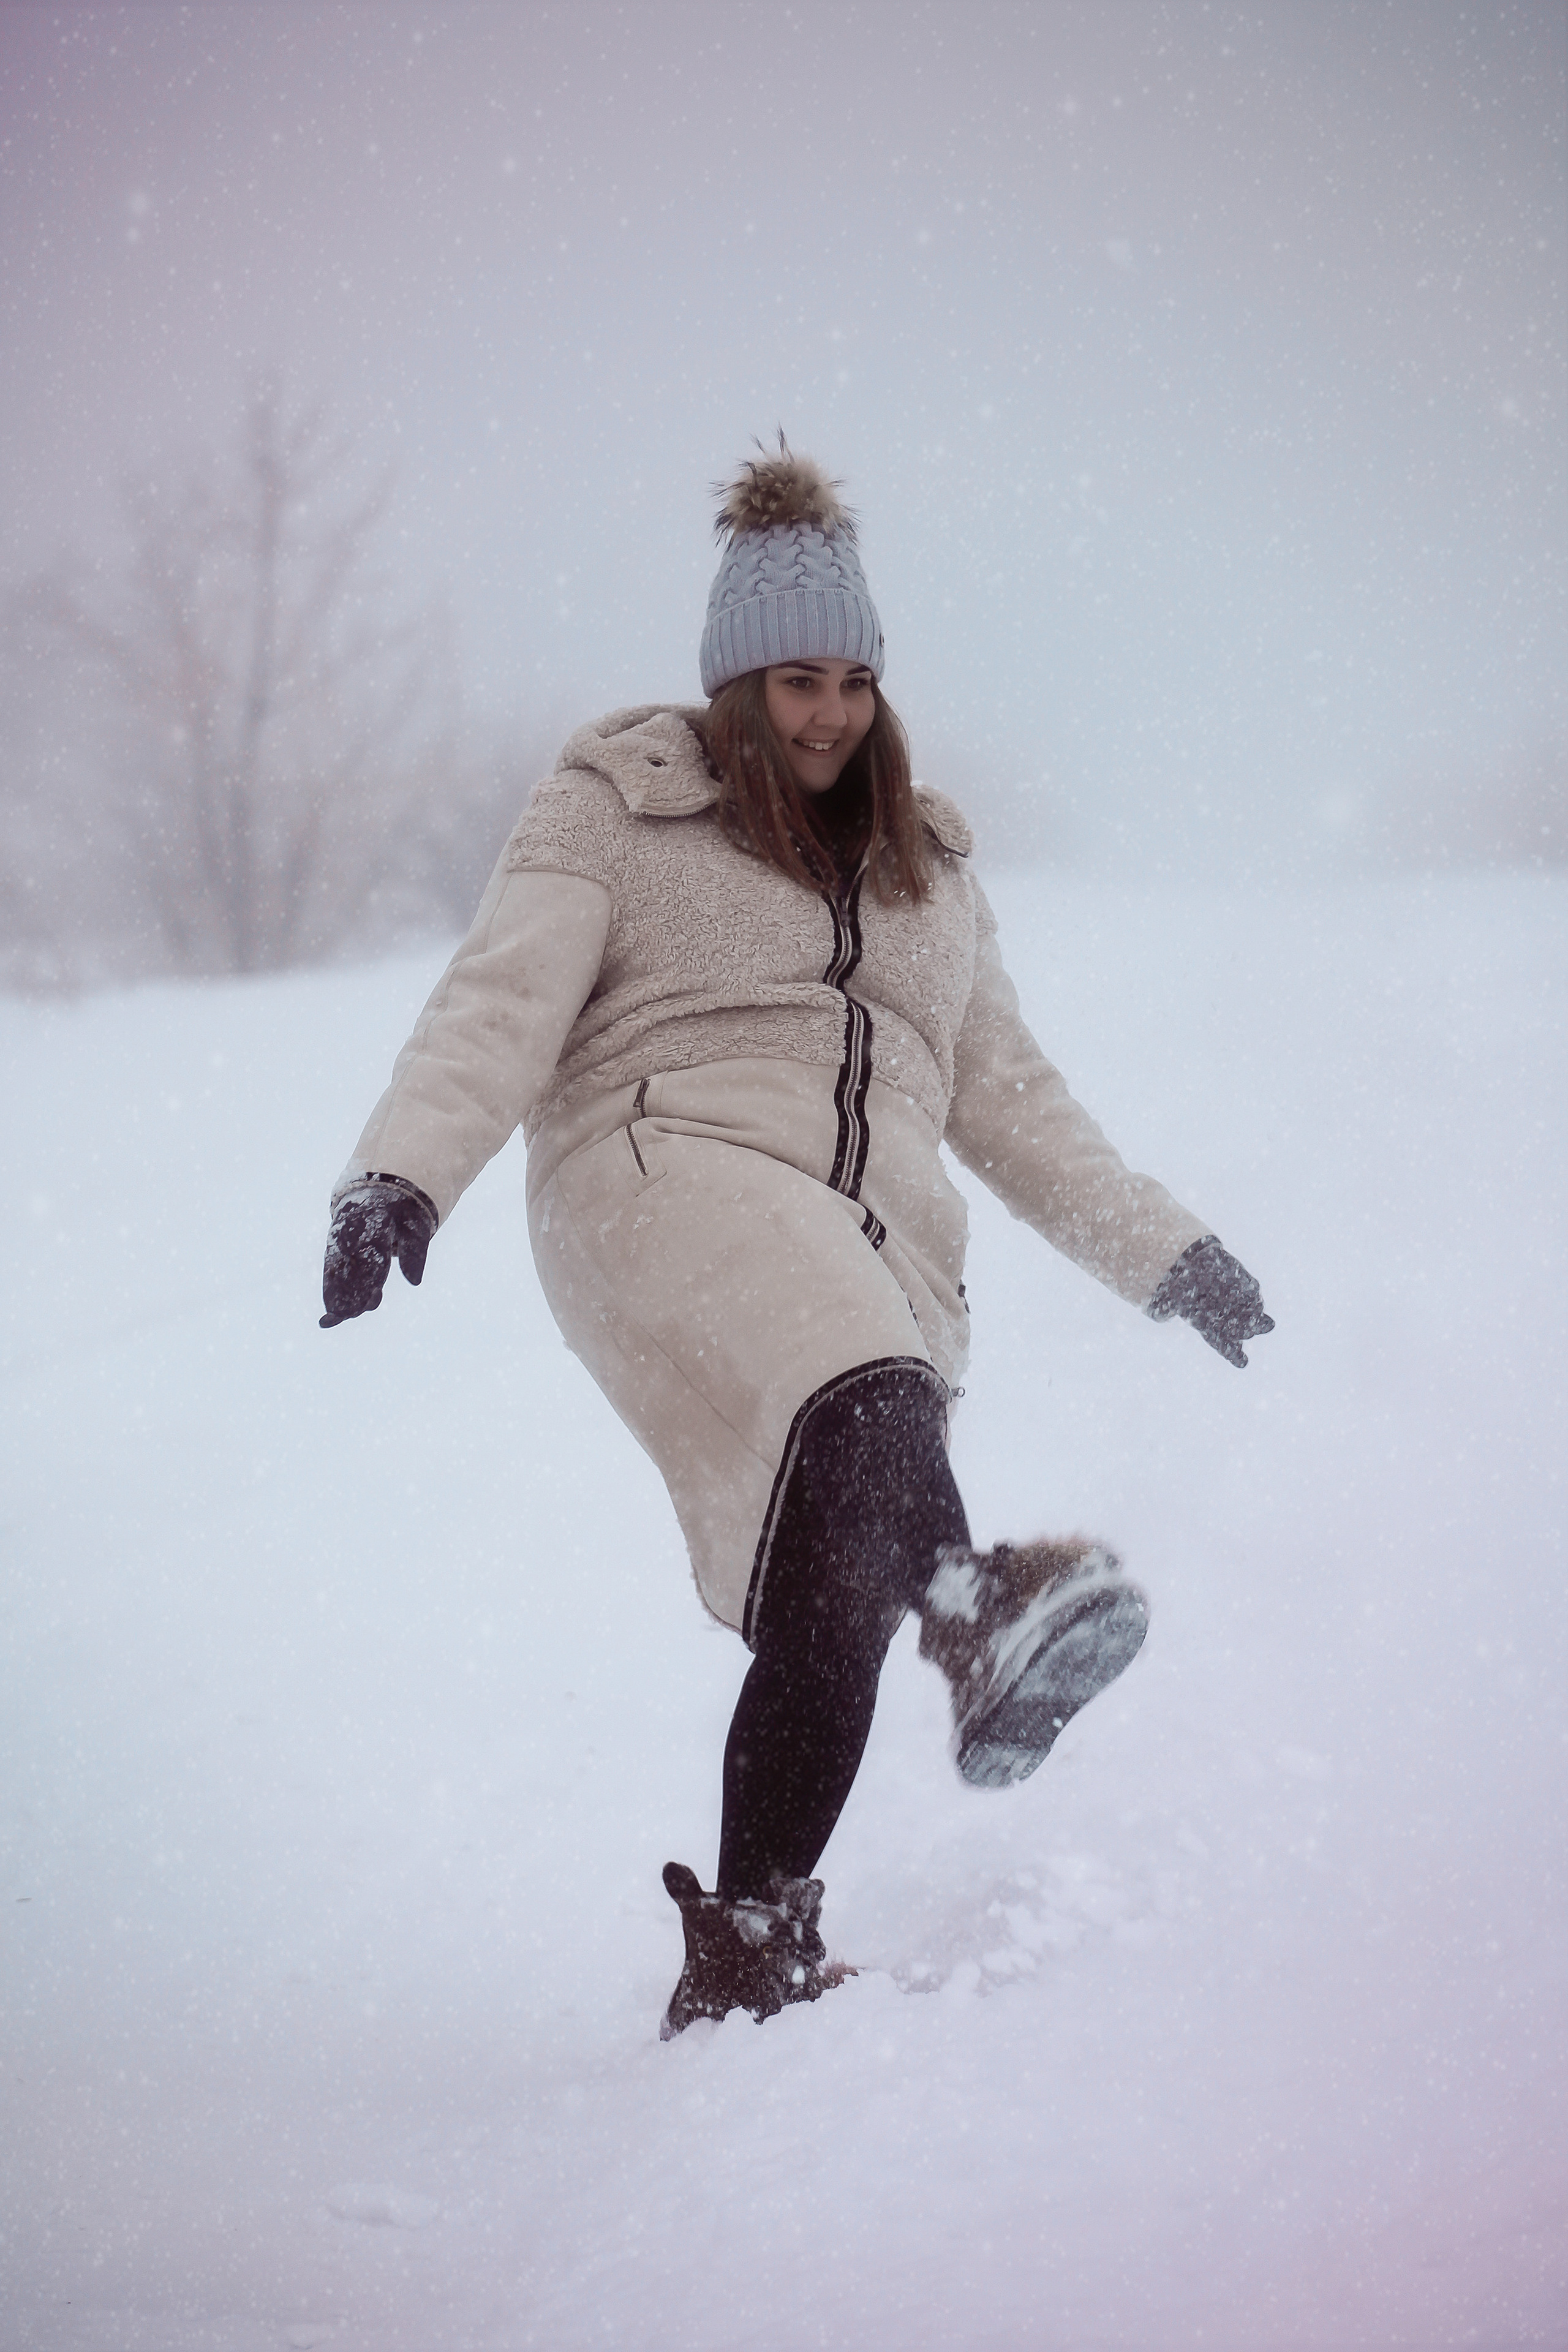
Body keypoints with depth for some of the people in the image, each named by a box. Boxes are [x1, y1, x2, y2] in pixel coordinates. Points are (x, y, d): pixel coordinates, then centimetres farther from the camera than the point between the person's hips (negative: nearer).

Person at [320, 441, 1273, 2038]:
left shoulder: (922, 869, 28)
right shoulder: (621, 815, 13)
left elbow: (1007, 1098, 32)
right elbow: (501, 1008, 0)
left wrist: (1160, 1250, 25)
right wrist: (400, 1174, -17)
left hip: (875, 1255, 5)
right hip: (669, 1174, -5)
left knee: (832, 1602, -11)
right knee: (856, 1389, -37)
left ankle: (746, 1961, -4)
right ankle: (976, 1614, -63)